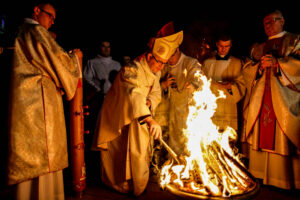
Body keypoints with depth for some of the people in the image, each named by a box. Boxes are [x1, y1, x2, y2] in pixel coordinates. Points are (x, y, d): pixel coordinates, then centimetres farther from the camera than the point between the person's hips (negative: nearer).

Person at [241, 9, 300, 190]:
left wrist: (276, 63, -11)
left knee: (282, 141, -8)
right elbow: (247, 70, 14)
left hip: (283, 100, -3)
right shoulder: (258, 48, 23)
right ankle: (260, 181, 7)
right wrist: (260, 65, -3)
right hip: (259, 101, 4)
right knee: (260, 139, -1)